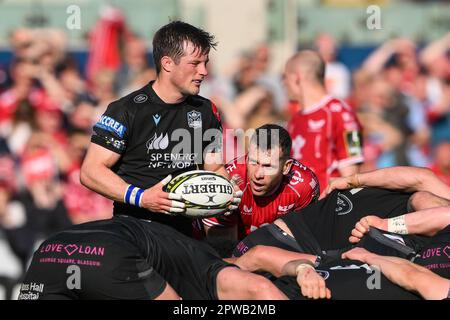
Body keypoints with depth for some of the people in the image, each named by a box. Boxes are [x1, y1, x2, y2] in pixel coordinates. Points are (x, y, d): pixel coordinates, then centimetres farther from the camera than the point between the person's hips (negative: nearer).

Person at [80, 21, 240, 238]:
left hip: (183, 228, 5)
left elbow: (214, 168, 22)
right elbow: (91, 172, -9)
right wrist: (140, 197, -22)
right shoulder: (126, 110, -6)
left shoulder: (204, 110, 13)